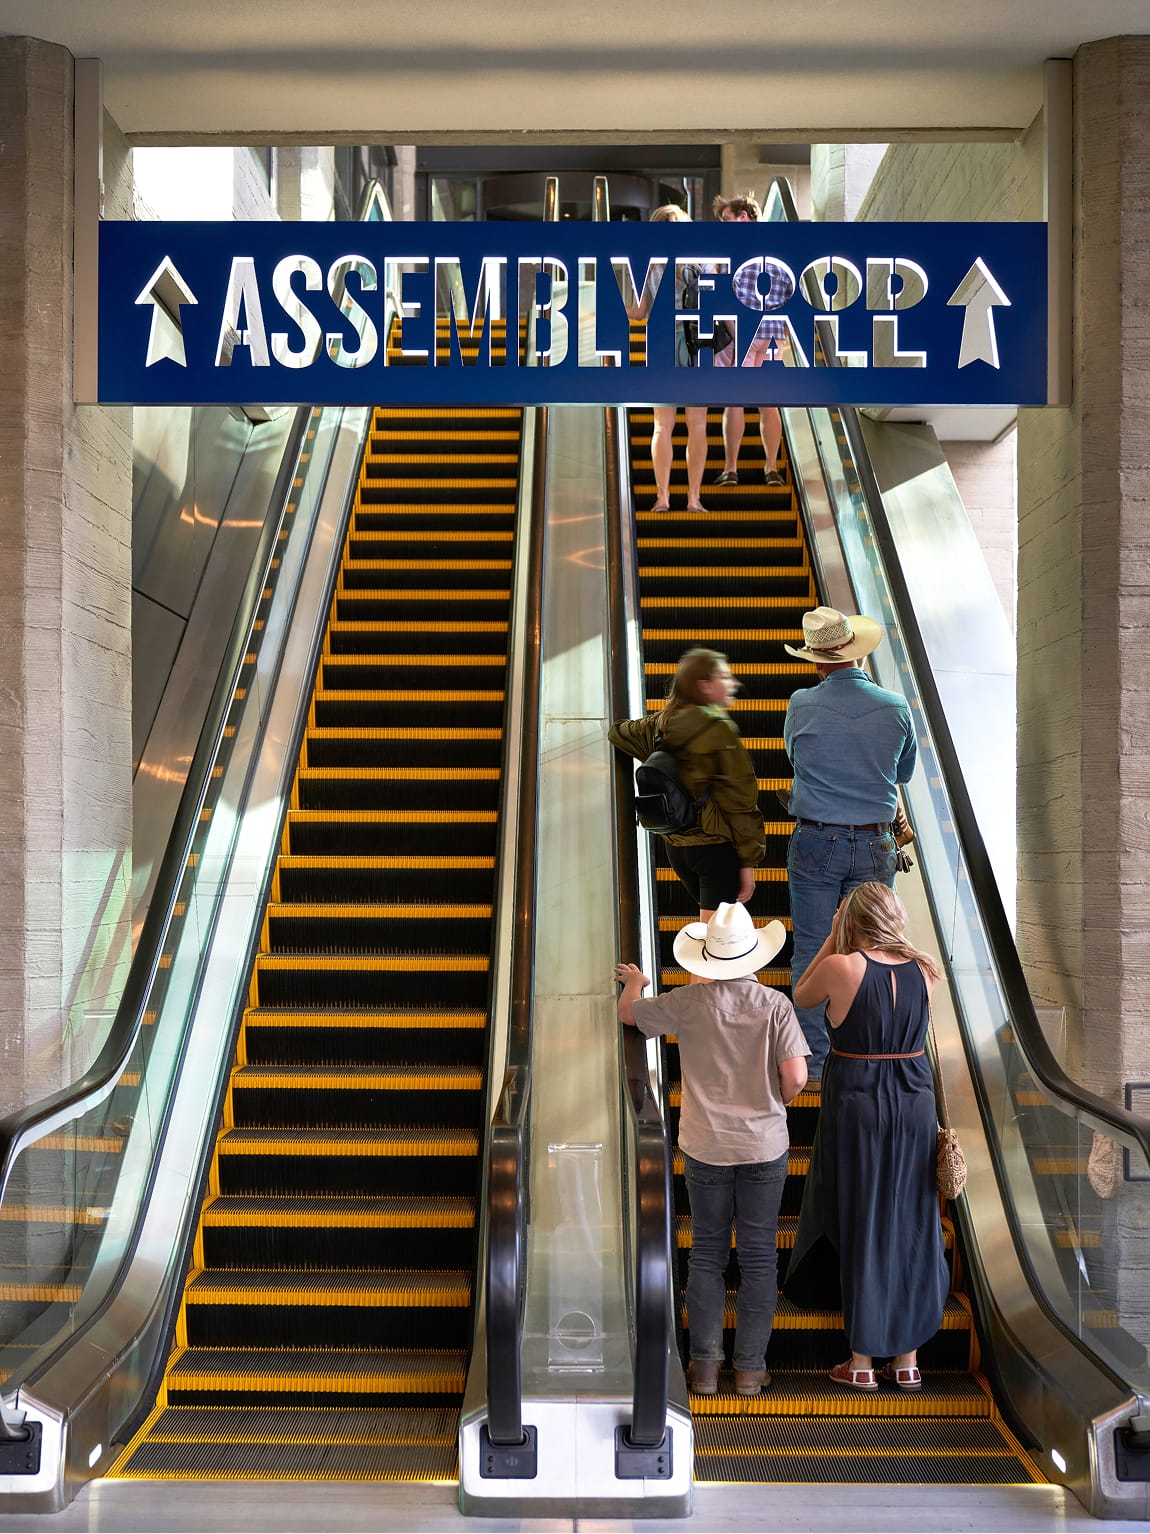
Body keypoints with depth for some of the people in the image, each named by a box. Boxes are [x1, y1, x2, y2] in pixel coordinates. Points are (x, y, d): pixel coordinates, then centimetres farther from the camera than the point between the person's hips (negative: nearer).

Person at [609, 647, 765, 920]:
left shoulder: (660, 724, 6)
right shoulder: (719, 728, -14)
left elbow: (617, 733, 26)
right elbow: (739, 798, -14)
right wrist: (749, 860, -9)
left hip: (676, 847, 7)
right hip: (716, 847, -7)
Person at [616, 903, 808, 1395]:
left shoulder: (688, 1003, -9)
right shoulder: (774, 1004, -11)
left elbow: (627, 1011, 7)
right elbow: (796, 1077, -15)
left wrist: (634, 980, 29)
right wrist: (773, 1104, 7)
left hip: (706, 1147, 1)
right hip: (765, 1145, 0)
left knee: (706, 1253, 12)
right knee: (758, 1257, 10)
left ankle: (705, 1364, 15)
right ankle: (750, 1368, 15)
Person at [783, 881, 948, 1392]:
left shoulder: (841, 967, -14)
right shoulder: (924, 970, -2)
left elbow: (801, 995, 5)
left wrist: (832, 939, 4)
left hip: (856, 1107, -3)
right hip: (915, 1106, 4)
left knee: (860, 1227, 7)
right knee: (911, 1227, 13)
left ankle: (862, 1360, 16)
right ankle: (908, 1358, 23)